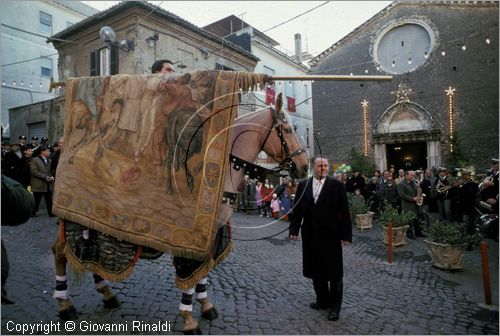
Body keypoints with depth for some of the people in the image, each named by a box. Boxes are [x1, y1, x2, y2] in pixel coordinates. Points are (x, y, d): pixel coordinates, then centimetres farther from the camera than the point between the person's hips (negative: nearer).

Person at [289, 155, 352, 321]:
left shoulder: (337, 185, -5)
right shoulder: (303, 185, 3)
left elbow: (344, 211, -6)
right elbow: (297, 209, 5)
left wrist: (346, 234, -9)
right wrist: (294, 230, 2)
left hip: (331, 235, -3)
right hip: (310, 235, 3)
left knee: (334, 272, 8)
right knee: (315, 271, 15)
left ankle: (335, 306, 25)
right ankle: (322, 300, 34)